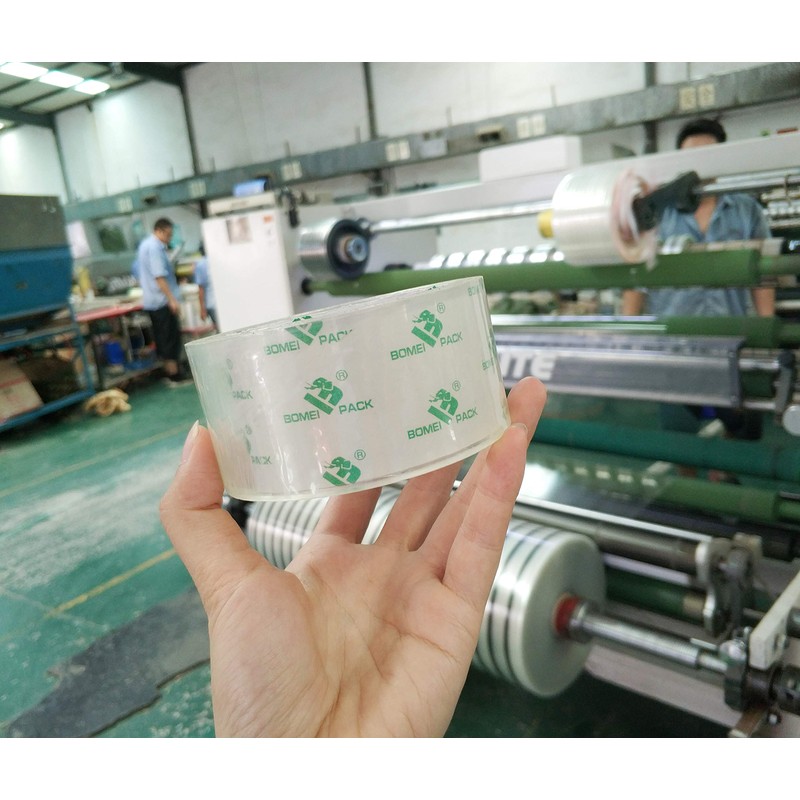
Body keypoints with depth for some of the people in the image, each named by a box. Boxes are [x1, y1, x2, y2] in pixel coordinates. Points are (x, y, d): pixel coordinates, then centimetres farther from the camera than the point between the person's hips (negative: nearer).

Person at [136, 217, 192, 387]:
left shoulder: (145, 245, 17)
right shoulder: (155, 248, -16)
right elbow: (159, 276, -23)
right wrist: (172, 299, -24)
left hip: (151, 301, 10)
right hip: (162, 301, -10)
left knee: (163, 339, 13)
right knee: (171, 338, -4)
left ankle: (171, 372, 20)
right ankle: (175, 376, -1)